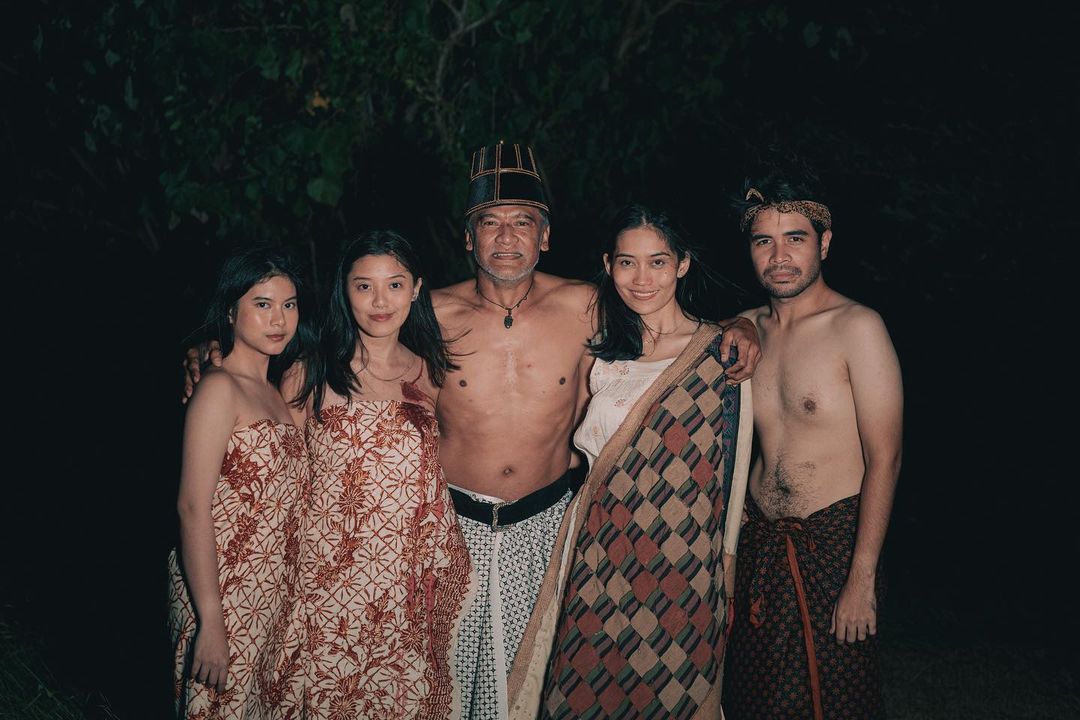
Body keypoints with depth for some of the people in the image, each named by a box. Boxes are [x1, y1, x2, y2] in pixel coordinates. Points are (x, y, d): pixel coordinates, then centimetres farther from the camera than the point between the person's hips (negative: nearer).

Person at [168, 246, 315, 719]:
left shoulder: (272, 391, 11)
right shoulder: (219, 388, -13)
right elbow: (193, 507, -18)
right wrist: (210, 621, -21)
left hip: (275, 598, 8)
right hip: (226, 594, -7)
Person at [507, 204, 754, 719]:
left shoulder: (720, 350, -5)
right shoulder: (602, 350, 7)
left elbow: (734, 462, -2)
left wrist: (727, 559, 0)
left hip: (683, 556, -3)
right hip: (604, 549, 4)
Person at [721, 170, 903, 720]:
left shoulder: (856, 328, -13)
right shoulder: (747, 329, 6)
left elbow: (884, 459, -15)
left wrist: (862, 580, -17)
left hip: (833, 543, -5)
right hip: (757, 541, 6)